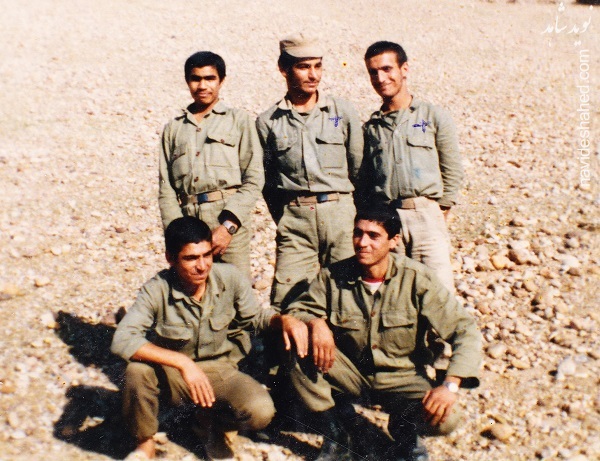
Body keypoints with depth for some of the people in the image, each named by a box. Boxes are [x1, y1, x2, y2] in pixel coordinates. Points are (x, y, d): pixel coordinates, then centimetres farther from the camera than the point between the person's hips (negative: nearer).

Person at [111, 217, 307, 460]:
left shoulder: (229, 278, -15)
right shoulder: (157, 289, -21)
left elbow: (254, 316, 2)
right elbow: (122, 340, -31)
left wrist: (284, 319, -21)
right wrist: (182, 362, -39)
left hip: (219, 371, 1)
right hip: (172, 372, -1)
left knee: (260, 411, -27)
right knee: (138, 370, -33)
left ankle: (212, 422, 10)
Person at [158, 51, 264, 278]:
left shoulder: (239, 120, 11)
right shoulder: (173, 128, 20)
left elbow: (254, 180, 1)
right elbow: (165, 188, 13)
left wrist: (228, 225, -10)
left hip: (228, 218, -2)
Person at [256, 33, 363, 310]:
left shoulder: (343, 112, 7)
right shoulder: (268, 122, 6)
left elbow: (360, 170, 9)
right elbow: (268, 181, 11)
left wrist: (360, 219, 8)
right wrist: (285, 219, 6)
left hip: (340, 212, 0)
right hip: (294, 218, 0)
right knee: (286, 303, -2)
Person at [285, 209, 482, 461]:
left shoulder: (418, 278, -15)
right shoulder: (334, 276, -10)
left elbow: (465, 331, -16)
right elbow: (295, 311, -3)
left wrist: (450, 385, -31)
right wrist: (315, 323, -28)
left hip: (402, 378, -2)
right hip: (349, 372, 2)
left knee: (444, 419, -31)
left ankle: (405, 438, 8)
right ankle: (335, 439, -6)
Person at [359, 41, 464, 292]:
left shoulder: (434, 116, 8)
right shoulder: (371, 127, 15)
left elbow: (452, 170, 7)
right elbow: (364, 178, 15)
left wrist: (439, 213, 2)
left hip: (426, 216, -2)